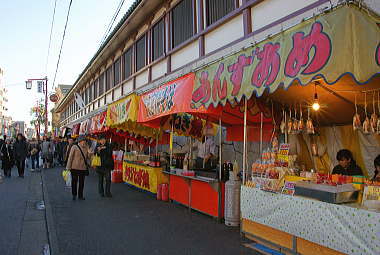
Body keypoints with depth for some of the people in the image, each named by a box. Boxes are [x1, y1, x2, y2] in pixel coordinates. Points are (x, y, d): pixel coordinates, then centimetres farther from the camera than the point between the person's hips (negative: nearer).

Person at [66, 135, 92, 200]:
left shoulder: (86, 148, 7)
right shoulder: (74, 147, -3)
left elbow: (88, 157, 10)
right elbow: (70, 157, -3)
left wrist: (89, 153, -11)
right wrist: (68, 167, -5)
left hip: (83, 168, 3)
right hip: (75, 167, -3)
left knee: (82, 182, 8)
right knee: (74, 181, 7)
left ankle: (80, 195, 19)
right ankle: (74, 195, 23)